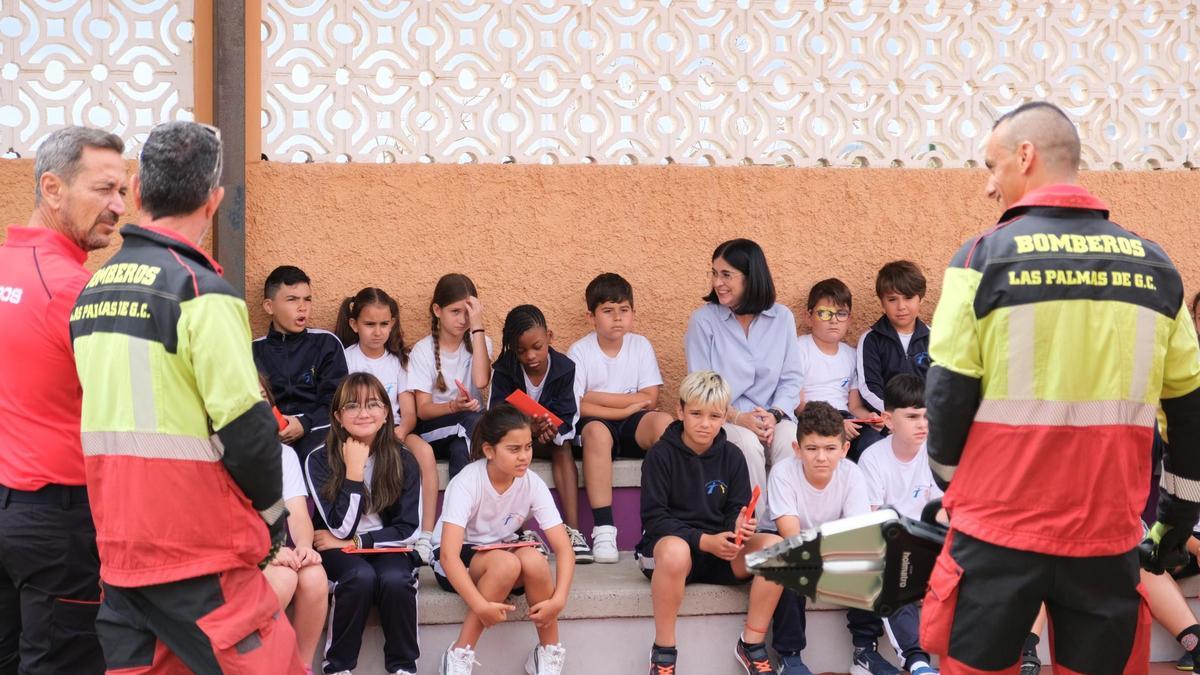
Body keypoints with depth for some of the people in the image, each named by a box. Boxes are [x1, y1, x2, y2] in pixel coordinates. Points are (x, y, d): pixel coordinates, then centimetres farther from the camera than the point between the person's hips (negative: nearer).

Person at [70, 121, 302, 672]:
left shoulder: (93, 290, 9)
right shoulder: (201, 291, -14)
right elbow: (245, 425, -16)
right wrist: (273, 509, -1)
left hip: (117, 542, 7)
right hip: (199, 548, -7)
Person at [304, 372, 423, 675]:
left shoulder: (404, 460, -4)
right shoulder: (319, 459, -10)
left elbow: (408, 531, -5)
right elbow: (341, 527, -16)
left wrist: (355, 542, -11)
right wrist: (354, 470, -21)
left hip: (386, 547, 1)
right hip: (338, 550, -1)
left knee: (395, 580, -32)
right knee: (361, 577, -34)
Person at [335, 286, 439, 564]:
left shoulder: (398, 360, 13)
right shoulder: (346, 359, 3)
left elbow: (409, 412, 5)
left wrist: (401, 431, -18)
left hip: (395, 433, 3)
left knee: (424, 450, -30)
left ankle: (427, 535, -30)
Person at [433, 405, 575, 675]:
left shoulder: (533, 484, -16)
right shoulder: (467, 483, -27)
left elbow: (563, 547, -18)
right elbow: (449, 555, -35)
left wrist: (558, 599, -34)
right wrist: (480, 605, -45)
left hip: (501, 551, 3)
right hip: (458, 563, -3)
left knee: (534, 559, -31)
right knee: (506, 564, -35)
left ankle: (549, 652, -12)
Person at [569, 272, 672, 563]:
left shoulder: (641, 346, 3)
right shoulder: (580, 351, -4)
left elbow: (650, 399, -6)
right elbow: (576, 406, -13)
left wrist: (597, 397, -10)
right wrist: (625, 407, -16)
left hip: (633, 426, 2)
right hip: (596, 422, -2)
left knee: (663, 422, -29)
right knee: (596, 430, -37)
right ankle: (603, 529, -35)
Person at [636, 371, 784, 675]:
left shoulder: (732, 456, 5)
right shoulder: (661, 455, -6)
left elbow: (736, 511, 6)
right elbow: (654, 518, -11)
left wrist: (740, 527, -20)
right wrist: (704, 541, -22)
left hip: (720, 548, 4)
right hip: (669, 541, -4)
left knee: (775, 546, -22)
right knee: (675, 551, -41)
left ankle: (752, 644, -9)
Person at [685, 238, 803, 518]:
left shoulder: (782, 317, 7)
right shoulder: (703, 320, -1)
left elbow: (791, 378, 6)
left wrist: (775, 415, -13)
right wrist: (738, 418, -17)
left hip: (774, 418, 2)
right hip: (723, 419, -2)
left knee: (791, 443, -31)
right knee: (748, 444, -34)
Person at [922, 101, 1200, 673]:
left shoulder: (984, 257, -6)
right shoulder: (1154, 265, 3)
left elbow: (948, 397, -5)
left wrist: (950, 486, 12)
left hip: (998, 530, -2)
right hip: (1109, 536, 3)